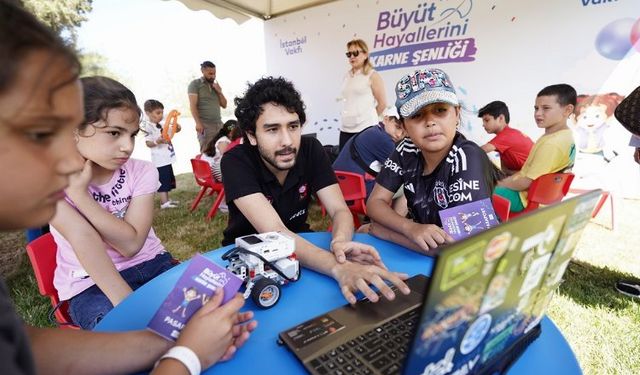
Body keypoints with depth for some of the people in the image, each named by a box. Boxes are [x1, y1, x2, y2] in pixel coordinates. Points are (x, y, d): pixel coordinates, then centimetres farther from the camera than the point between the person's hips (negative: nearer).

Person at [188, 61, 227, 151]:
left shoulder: (215, 85, 20)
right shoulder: (195, 84, 4)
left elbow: (224, 105, 18)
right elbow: (193, 105, -5)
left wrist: (220, 92, 2)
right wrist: (198, 123, -16)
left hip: (218, 124, 5)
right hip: (205, 125, -5)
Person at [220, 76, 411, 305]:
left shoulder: (310, 149, -14)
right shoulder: (236, 162, -26)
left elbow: (340, 211, -17)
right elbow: (274, 233, -36)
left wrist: (340, 242, -41)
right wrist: (338, 268, -51)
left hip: (299, 244, 4)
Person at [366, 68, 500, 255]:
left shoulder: (468, 159, -23)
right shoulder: (407, 150, -8)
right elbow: (375, 202, -6)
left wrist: (384, 231, -20)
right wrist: (412, 229, -25)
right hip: (419, 251, 5)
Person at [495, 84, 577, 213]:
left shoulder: (552, 143, -26)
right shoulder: (564, 136, 5)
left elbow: (527, 182, -23)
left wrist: (501, 183, -8)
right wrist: (507, 180, 5)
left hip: (525, 198, -10)